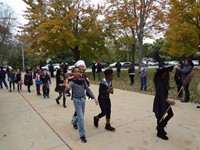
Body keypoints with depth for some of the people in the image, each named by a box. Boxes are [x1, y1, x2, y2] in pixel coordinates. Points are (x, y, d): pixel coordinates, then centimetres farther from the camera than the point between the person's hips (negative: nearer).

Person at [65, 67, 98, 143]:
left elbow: (88, 90, 4)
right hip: (77, 100, -5)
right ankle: (82, 135, 5)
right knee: (81, 117, -8)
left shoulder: (83, 81, -1)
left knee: (81, 115, 22)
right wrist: (67, 87, -54)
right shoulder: (72, 82, -14)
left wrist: (94, 98, 0)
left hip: (83, 100, 5)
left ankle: (74, 122, 53)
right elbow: (68, 88, -30)